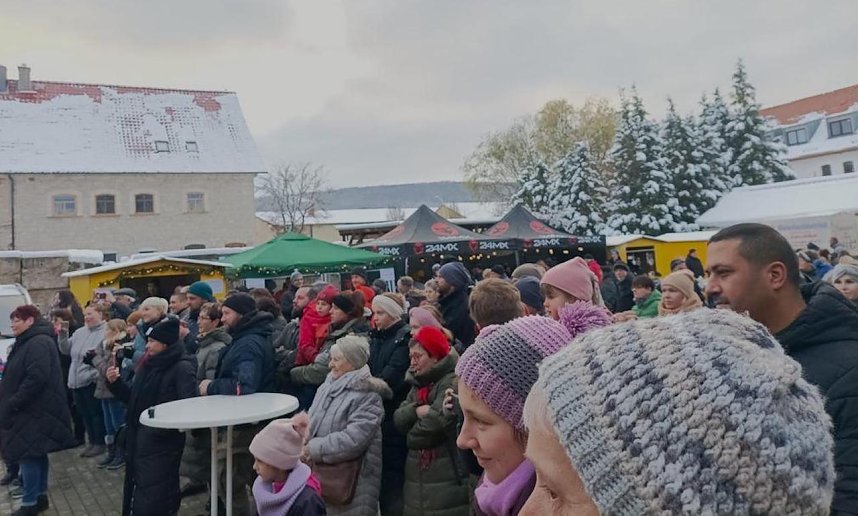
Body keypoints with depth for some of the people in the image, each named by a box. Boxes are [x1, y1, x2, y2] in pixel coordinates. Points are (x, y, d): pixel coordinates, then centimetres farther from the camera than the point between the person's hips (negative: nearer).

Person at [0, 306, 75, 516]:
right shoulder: (28, 342, 15)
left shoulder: (39, 343, -18)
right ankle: (40, 496, 24)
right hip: (30, 409, 10)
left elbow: (37, 378, -28)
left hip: (33, 410, -10)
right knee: (36, 453, 15)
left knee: (27, 454, -6)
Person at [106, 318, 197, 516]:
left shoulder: (182, 367, -15)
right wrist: (116, 382, 3)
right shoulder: (148, 364, 12)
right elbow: (133, 398, 16)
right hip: (139, 437, 8)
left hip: (162, 440, -8)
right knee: (136, 493, 18)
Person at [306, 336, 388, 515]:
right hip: (321, 472, 7)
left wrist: (314, 449, -21)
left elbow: (353, 439, -25)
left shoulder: (367, 396, -16)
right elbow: (313, 418, 8)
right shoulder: (328, 385, 8)